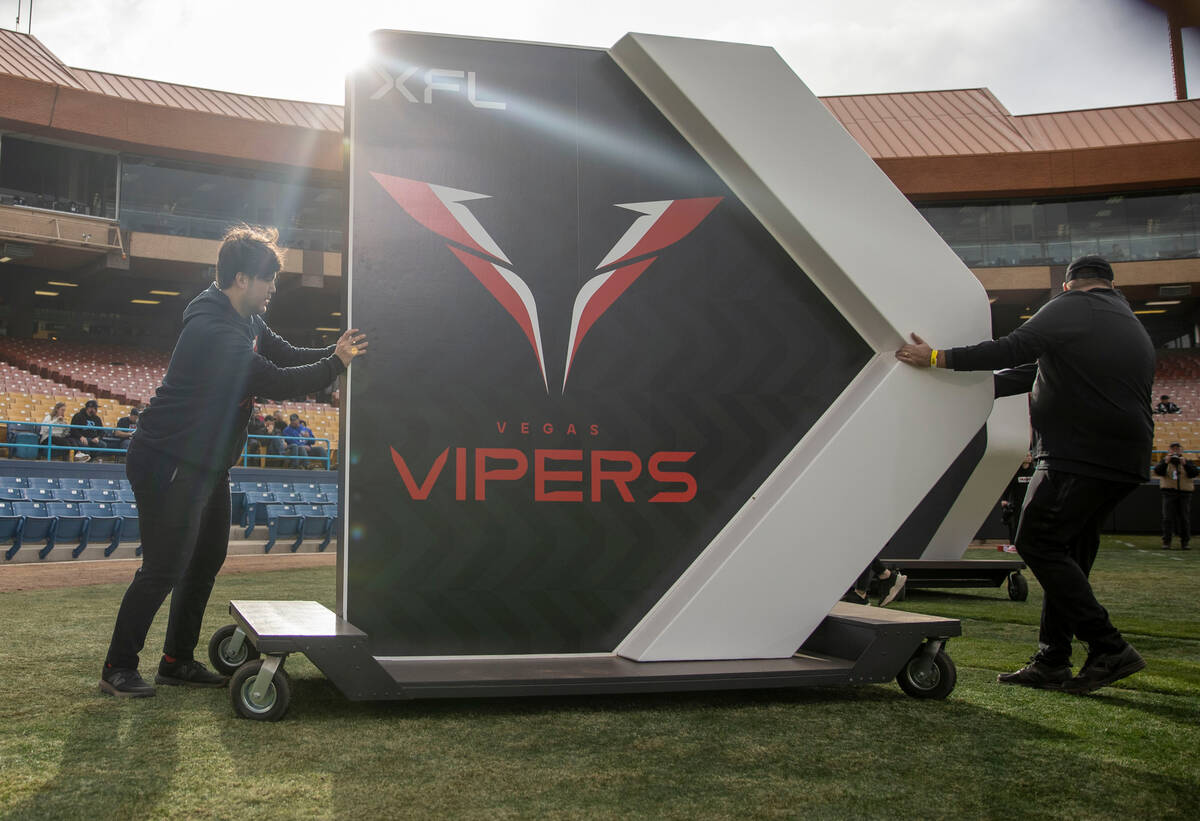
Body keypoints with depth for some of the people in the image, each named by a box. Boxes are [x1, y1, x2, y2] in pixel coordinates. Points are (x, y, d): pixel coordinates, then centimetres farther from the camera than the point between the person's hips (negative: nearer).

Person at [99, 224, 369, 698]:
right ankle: (118, 669, 7)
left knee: (206, 559, 15)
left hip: (205, 464, 11)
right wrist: (336, 364, -20)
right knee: (164, 569, -6)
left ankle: (178, 660, 26)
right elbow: (276, 382, -27)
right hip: (168, 465, -11)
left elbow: (287, 354, 9)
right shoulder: (214, 331, -26)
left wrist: (338, 351, -6)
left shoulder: (246, 322, 8)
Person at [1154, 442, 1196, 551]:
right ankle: (1166, 542, -6)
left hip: (1185, 493, 1)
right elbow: (1157, 471, -8)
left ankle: (1184, 543, 6)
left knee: (1185, 519, 0)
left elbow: (1194, 473, -5)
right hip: (1169, 493, -1)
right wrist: (1166, 462, -19)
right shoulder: (1164, 461, 7)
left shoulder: (1187, 461, 9)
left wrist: (1185, 464, -17)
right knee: (1168, 518, -7)